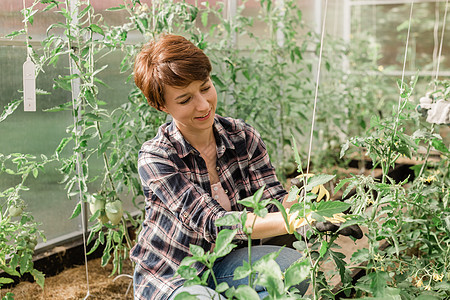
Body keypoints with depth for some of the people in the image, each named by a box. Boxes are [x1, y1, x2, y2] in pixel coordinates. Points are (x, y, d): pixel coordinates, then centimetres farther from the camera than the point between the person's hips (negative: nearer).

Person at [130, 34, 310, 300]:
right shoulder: (156, 158, -20)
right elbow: (213, 223, -30)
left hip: (223, 265, 5)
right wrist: (293, 221, -43)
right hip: (168, 276, -4)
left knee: (295, 265, -21)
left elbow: (273, 202, -10)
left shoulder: (243, 137, -5)